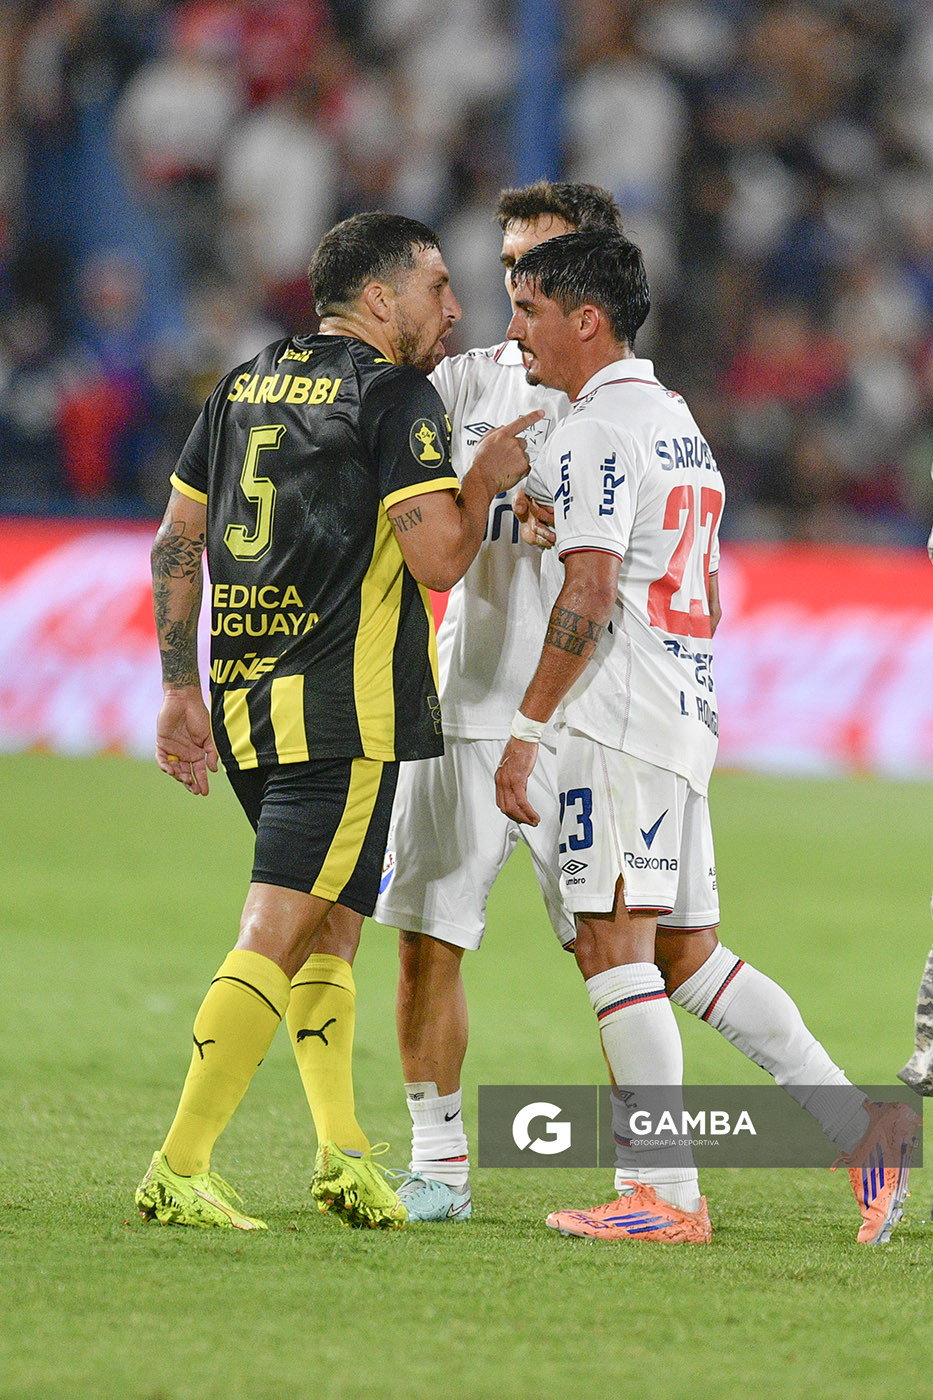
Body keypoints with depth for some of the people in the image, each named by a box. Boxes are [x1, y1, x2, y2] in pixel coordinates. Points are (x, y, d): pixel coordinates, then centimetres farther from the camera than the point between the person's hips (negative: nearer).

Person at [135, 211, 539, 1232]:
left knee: (320, 929, 17)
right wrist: (485, 478, 3)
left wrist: (180, 688, 19)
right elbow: (439, 557, -15)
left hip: (241, 704, 8)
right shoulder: (396, 397, -7)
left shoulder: (243, 387, 15)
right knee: (277, 937, -9)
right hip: (344, 711, -8)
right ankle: (179, 1170, -15)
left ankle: (341, 1149, 10)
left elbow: (177, 544, 16)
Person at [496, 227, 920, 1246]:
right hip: (686, 715, 10)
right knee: (685, 953, 12)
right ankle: (863, 1129, 8)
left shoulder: (597, 432, -10)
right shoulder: (676, 420, 20)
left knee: (614, 946, -9)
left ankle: (664, 1195, -12)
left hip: (617, 721, -10)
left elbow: (590, 595, -19)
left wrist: (525, 729, -18)